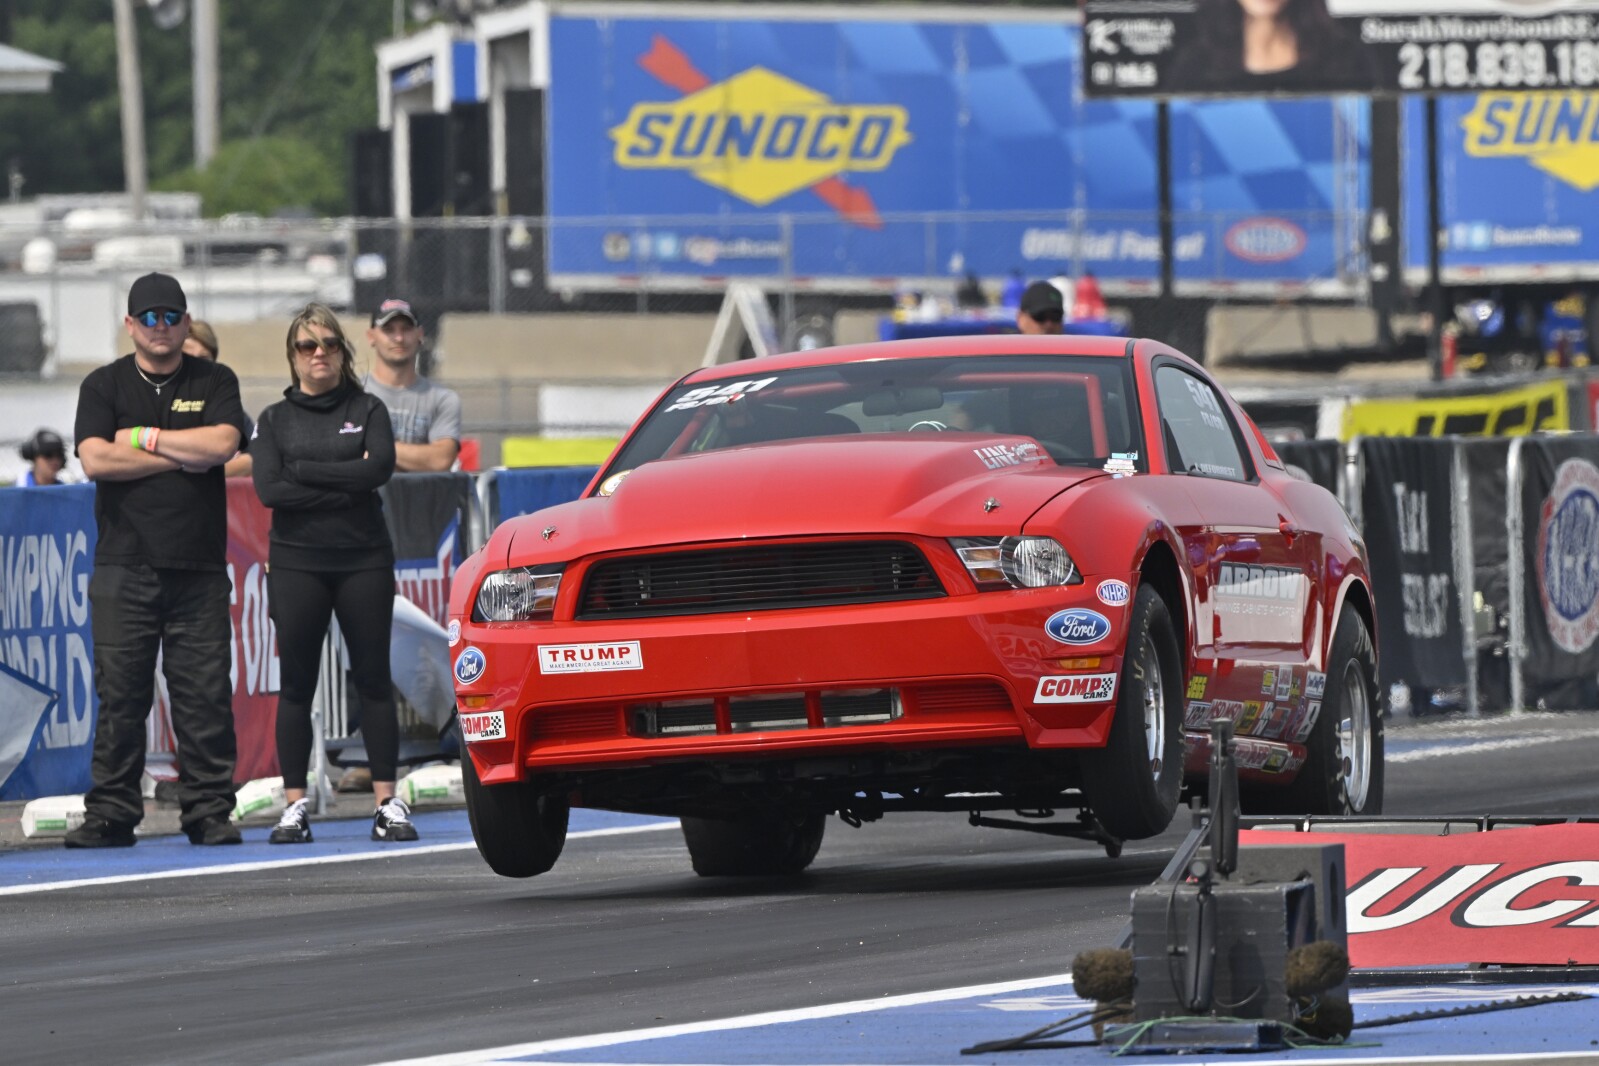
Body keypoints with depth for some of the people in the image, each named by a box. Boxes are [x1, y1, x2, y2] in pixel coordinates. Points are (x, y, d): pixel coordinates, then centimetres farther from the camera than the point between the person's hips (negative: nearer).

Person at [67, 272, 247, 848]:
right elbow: (95, 459, -6)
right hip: (124, 564, 0)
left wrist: (143, 438, -4)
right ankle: (110, 813, 1)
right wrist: (181, 457, -5)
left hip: (199, 567, 0)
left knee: (205, 692, -2)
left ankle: (209, 810, 3)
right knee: (120, 692, -3)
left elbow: (222, 443, -7)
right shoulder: (104, 385, 10)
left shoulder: (214, 382, 11)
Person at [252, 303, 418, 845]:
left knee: (373, 679, -1)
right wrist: (345, 486, -9)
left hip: (363, 560, 0)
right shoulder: (275, 419, 9)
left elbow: (381, 467, -9)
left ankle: (388, 803, 2)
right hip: (296, 561, 0)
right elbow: (268, 489, -6)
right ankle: (295, 806, 2)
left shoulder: (368, 409, 9)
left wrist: (304, 470, -9)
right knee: (296, 683, -1)